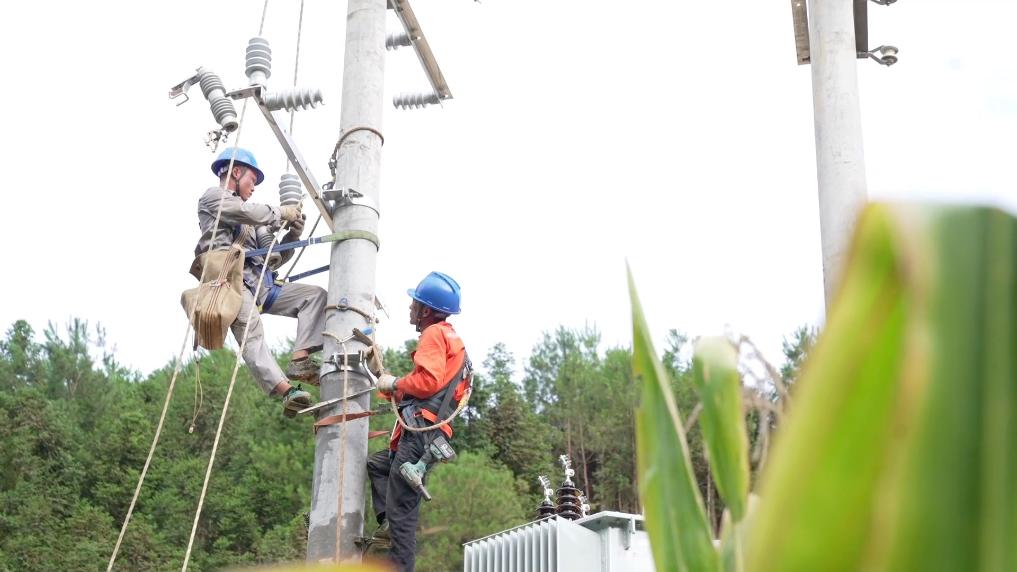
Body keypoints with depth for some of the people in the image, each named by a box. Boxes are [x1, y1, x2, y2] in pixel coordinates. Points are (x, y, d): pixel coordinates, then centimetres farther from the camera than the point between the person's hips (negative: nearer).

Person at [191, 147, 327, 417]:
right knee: (251, 336, -28)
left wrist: (292, 236, 14)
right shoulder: (213, 197, 12)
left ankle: (299, 360, -20)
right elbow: (249, 212, -9)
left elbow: (271, 259, 28)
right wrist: (280, 213, 5)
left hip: (260, 284, 8)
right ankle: (286, 391, -47)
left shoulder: (250, 222, 34)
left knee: (315, 295, -4)